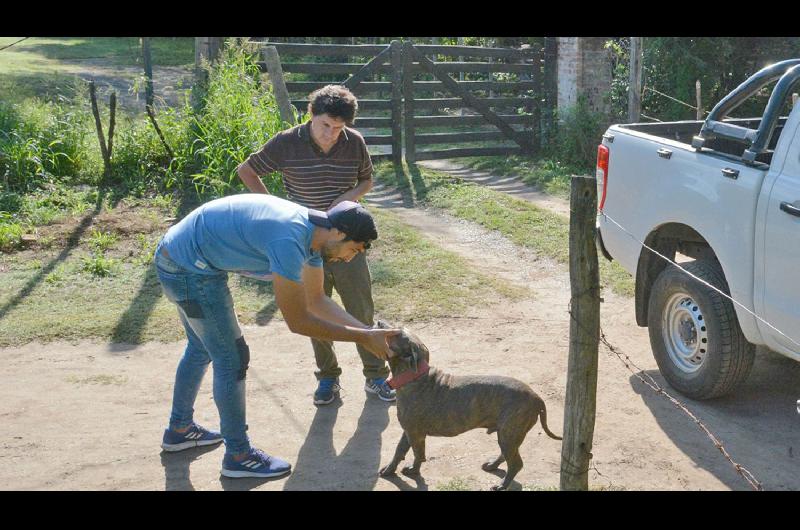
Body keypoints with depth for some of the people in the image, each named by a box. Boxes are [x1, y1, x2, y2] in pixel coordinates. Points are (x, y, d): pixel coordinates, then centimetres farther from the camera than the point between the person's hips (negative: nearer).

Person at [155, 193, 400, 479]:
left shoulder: (311, 230, 0)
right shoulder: (289, 240, -30)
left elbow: (317, 300, 10)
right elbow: (298, 321, -24)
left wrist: (367, 331, 2)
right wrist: (361, 338, -19)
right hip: (190, 269, -10)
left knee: (202, 347, 25)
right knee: (232, 358, -1)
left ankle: (179, 429, 44)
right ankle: (238, 456, 13)